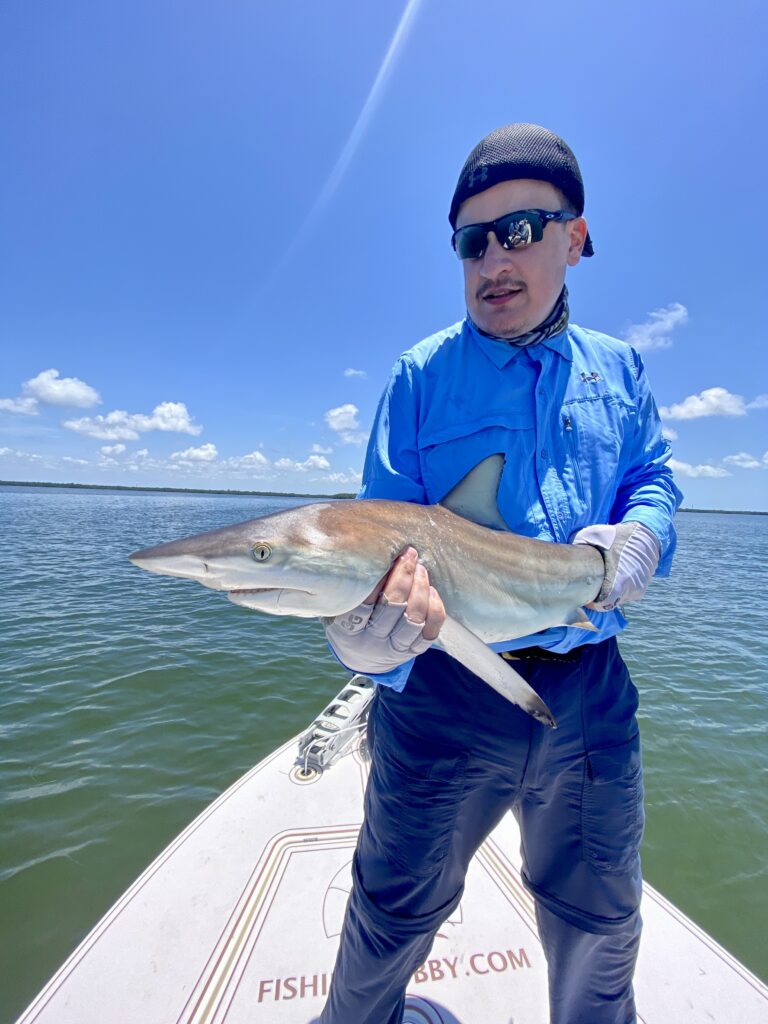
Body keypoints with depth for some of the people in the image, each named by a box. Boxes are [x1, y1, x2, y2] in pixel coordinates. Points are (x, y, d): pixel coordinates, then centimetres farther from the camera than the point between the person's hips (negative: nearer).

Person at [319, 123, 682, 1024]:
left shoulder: (617, 368, 8)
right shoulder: (422, 375, -4)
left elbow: (655, 478, 13)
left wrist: (637, 538, -10)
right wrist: (372, 637, -28)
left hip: (591, 689, 4)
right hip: (445, 689, -2)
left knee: (600, 920, 27)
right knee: (396, 910, 20)